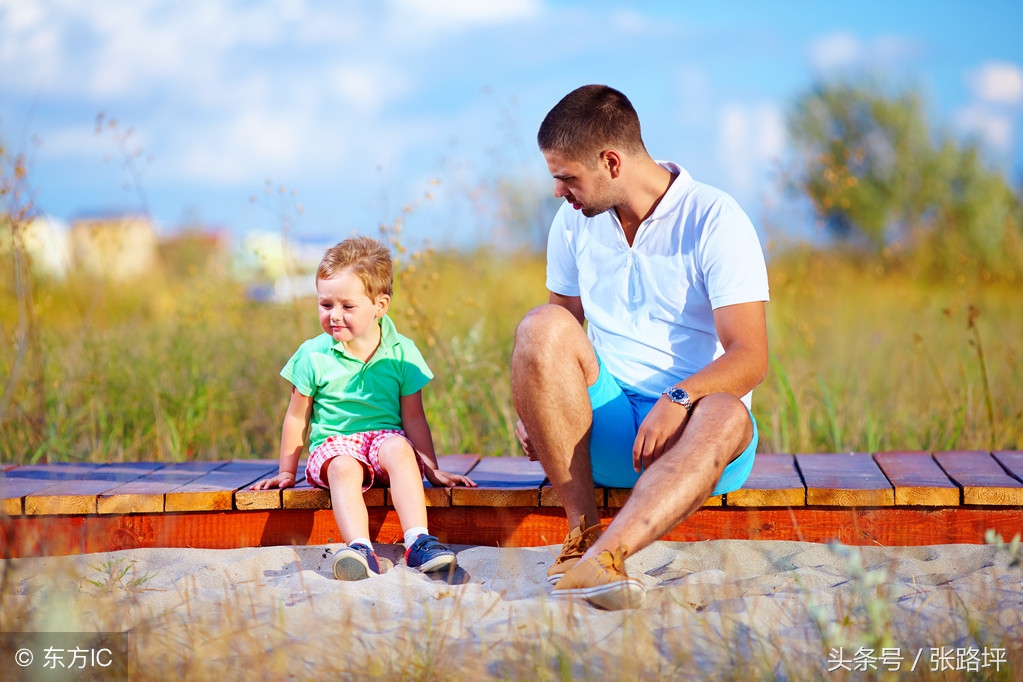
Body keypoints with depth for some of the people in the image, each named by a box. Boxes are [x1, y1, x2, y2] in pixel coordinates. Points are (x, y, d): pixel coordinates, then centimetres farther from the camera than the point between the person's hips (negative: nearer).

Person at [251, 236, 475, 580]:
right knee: (343, 468, -36)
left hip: (384, 435, 1)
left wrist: (432, 470, 7)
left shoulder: (401, 353, 2)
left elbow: (413, 418, 7)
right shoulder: (313, 355, 2)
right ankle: (361, 550, -56)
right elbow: (297, 418, 11)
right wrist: (286, 472, 13)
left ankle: (418, 542, -44)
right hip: (333, 443, -1)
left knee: (399, 448, -35)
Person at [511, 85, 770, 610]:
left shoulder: (715, 221, -8)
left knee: (725, 415, -38)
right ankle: (583, 528, -28)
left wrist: (679, 398, -33)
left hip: (686, 428, -3)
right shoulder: (574, 222, 8)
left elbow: (750, 357, -15)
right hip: (605, 422, 4)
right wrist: (533, 402, -5)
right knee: (540, 326, -23)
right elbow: (560, 341, 15)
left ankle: (604, 554, -56)